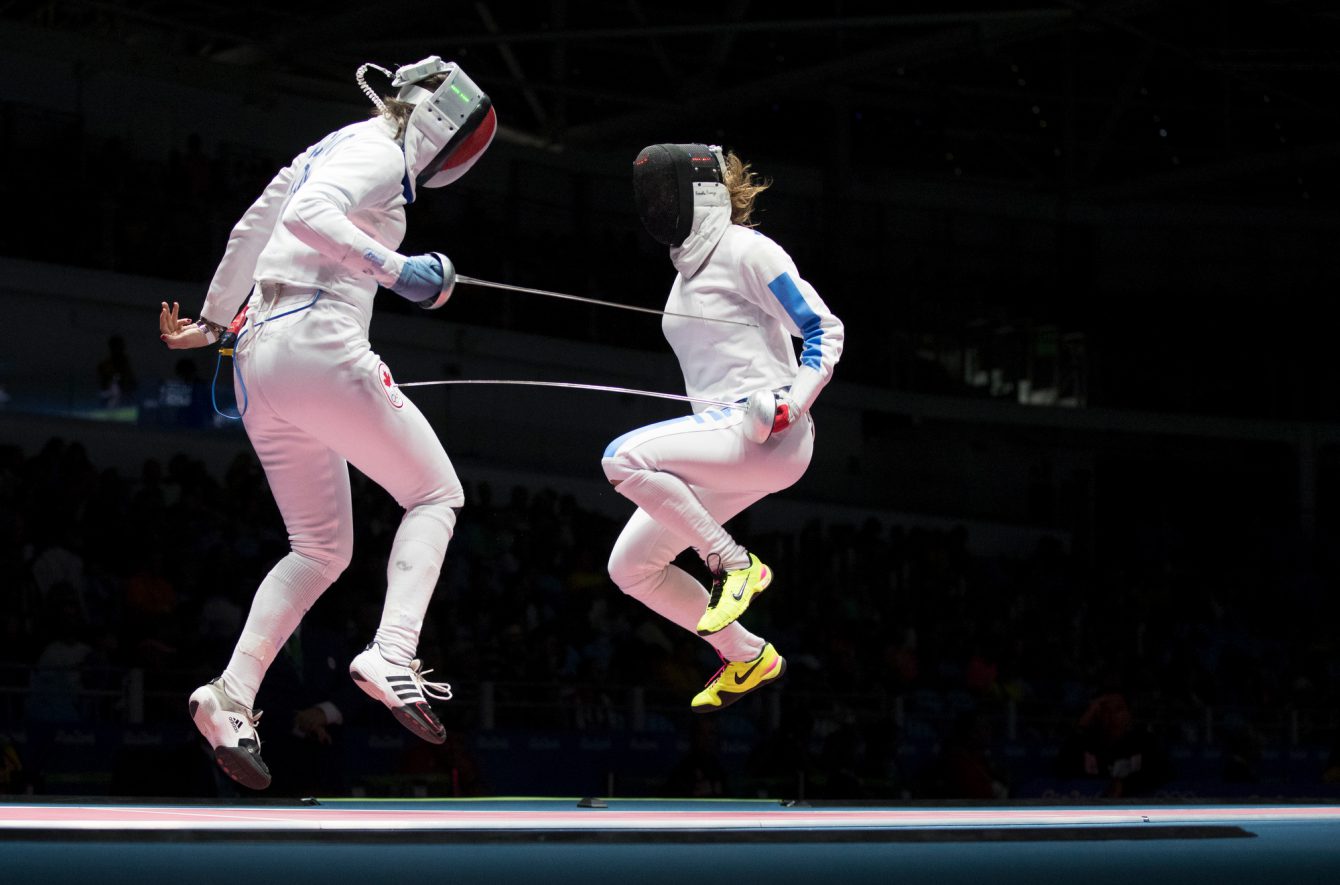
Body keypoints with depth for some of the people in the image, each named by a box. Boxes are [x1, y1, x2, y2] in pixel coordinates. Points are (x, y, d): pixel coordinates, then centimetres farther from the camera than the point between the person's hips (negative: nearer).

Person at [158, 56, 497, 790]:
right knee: (435, 496, 5)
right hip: (319, 346, -9)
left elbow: (248, 233, 31)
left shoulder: (332, 150, 24)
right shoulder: (378, 153, -4)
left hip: (257, 360, 9)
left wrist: (211, 323, 40)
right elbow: (306, 215, -22)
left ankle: (232, 698, -3)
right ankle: (391, 657, -15)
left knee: (321, 552, 14)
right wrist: (397, 270, -21)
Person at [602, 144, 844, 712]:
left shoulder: (747, 251, -7)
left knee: (623, 458, -29)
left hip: (768, 436, -9)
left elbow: (824, 329, -10)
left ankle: (734, 564, -15)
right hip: (723, 444, 9)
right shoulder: (690, 268, 19)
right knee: (629, 568, 3)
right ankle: (747, 658, 15)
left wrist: (792, 403, -22)